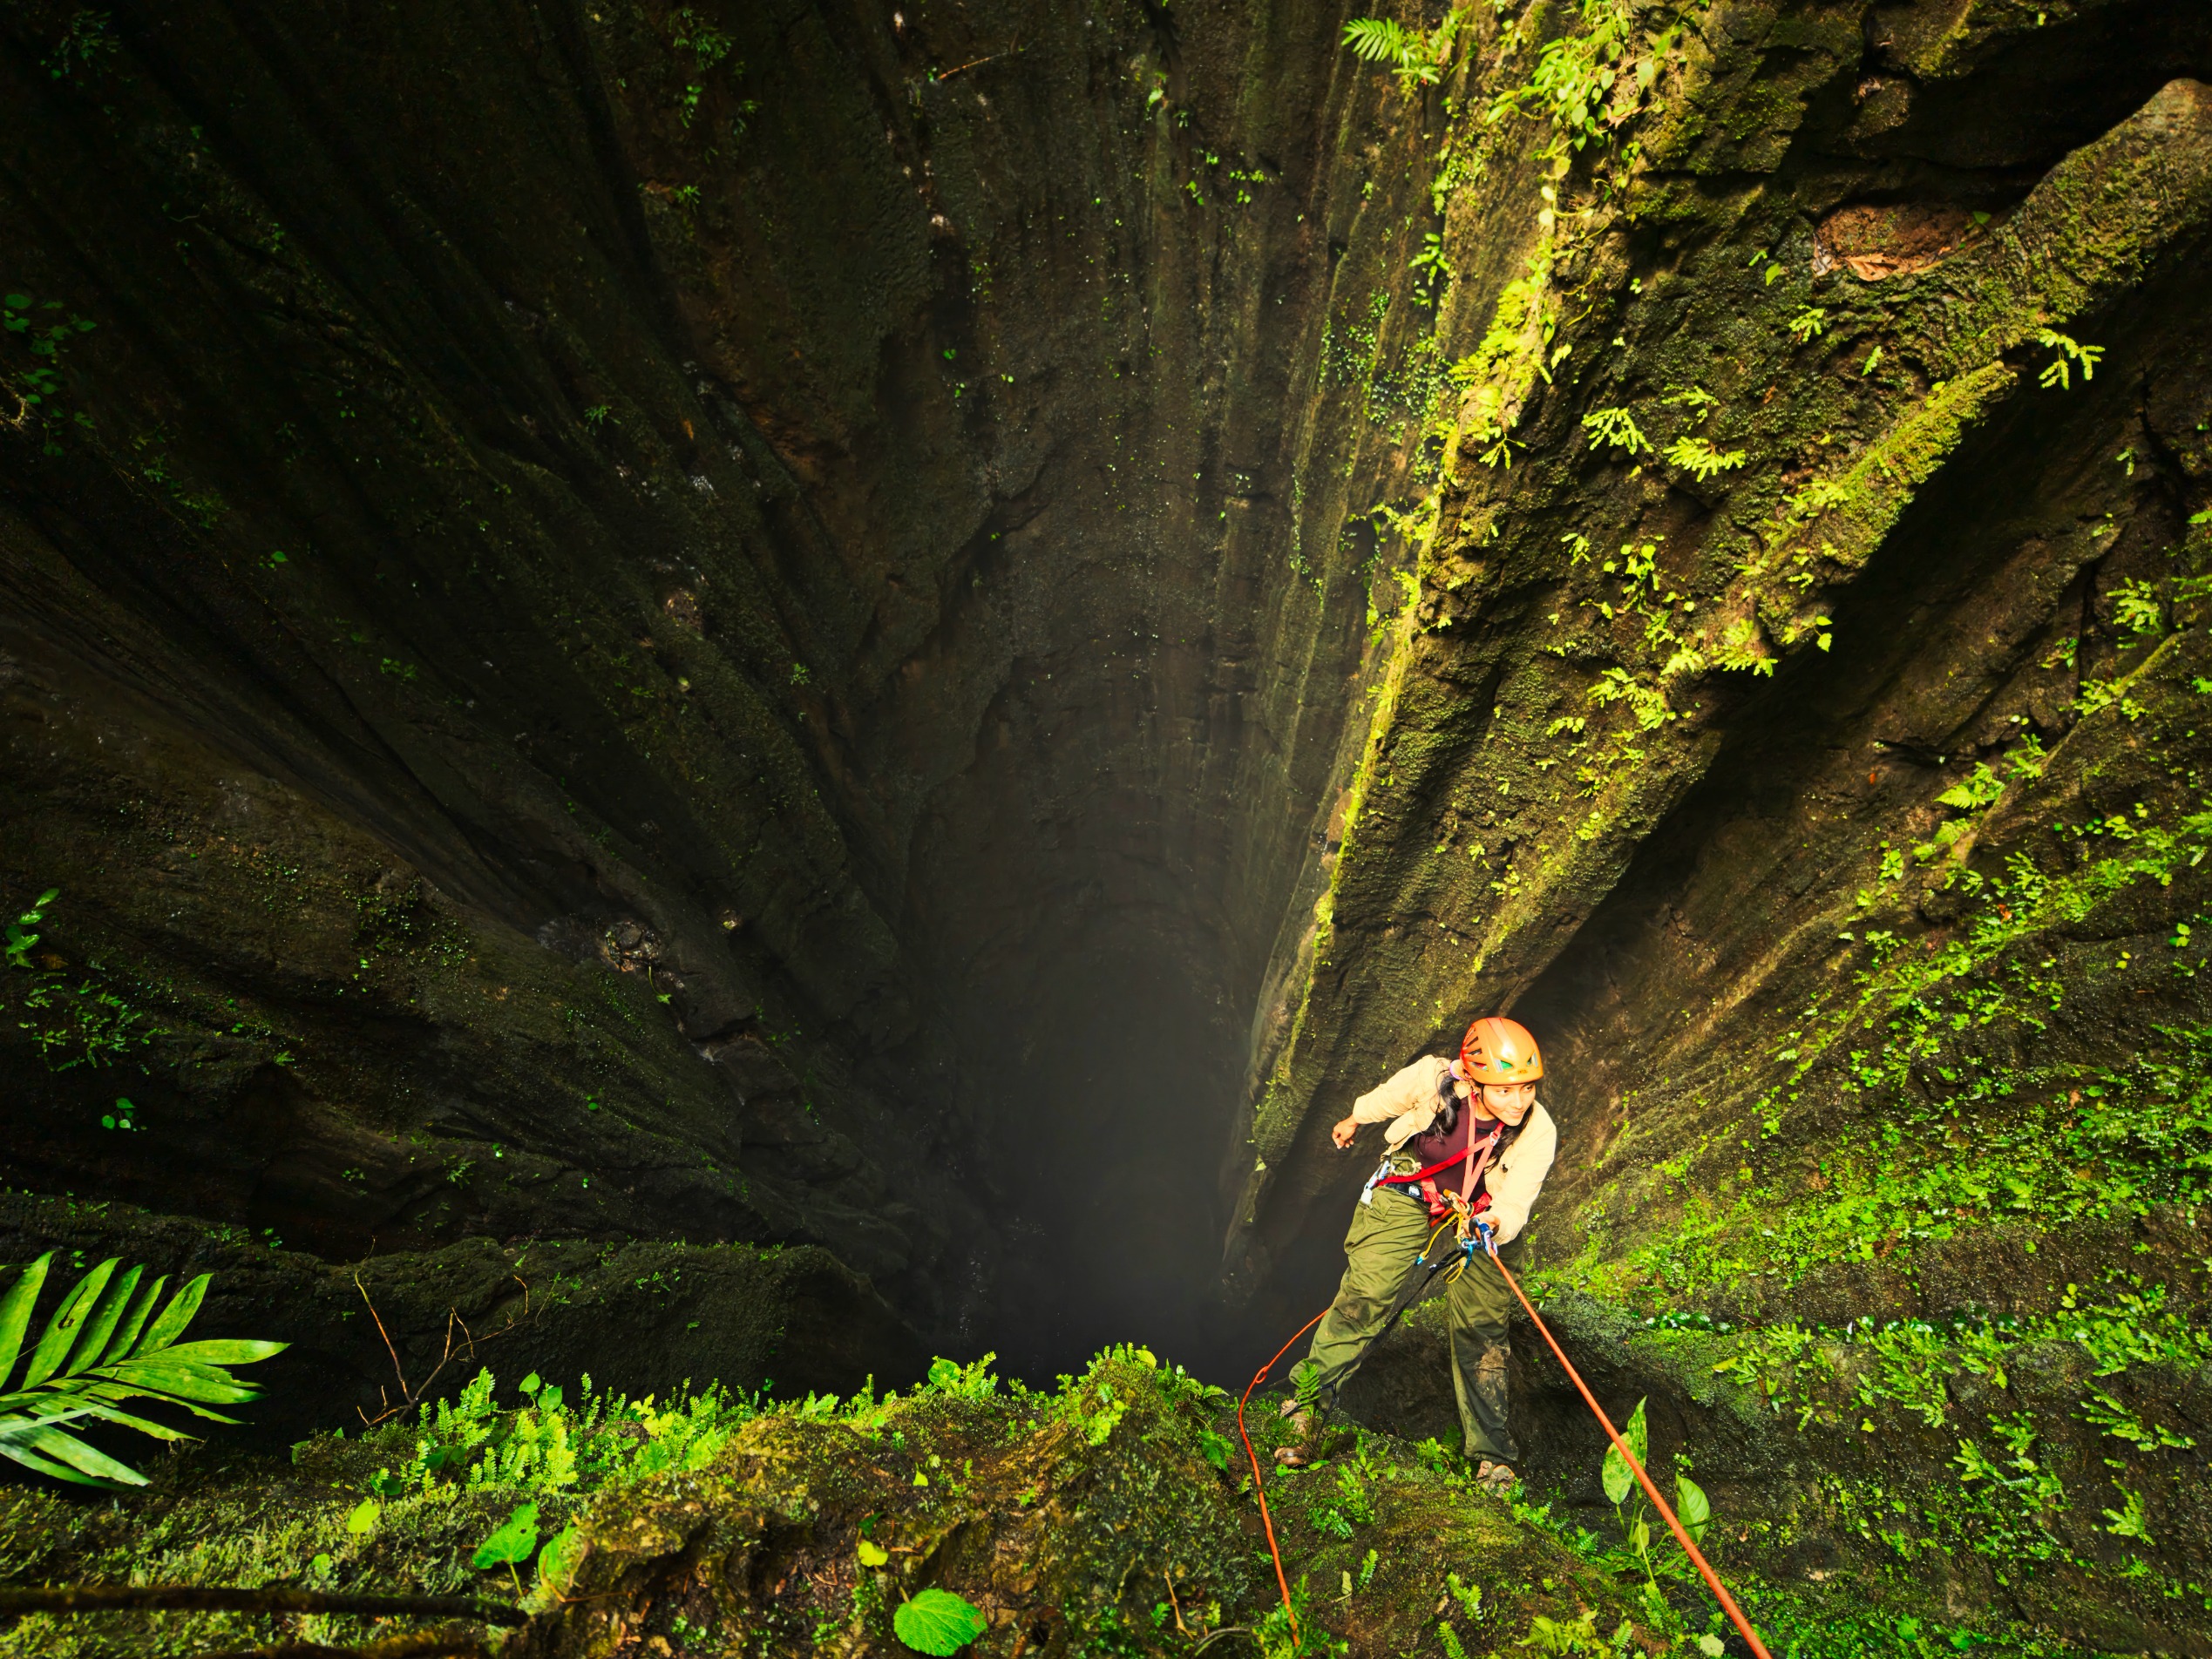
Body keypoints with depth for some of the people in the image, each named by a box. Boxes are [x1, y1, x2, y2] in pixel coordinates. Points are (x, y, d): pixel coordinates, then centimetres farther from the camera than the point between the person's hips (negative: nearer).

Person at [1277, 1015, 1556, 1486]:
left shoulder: (1538, 1134, -25)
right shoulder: (1435, 1078, -28)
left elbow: (1514, 1207, -20)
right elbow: (1389, 1096, -5)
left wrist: (1489, 1225, -44)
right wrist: (1355, 1119, 14)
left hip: (1484, 1220, 1)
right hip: (1406, 1197, -1)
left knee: (1481, 1329, -3)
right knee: (1363, 1298, -11)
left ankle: (1491, 1456, 15)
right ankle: (1309, 1411, 2)